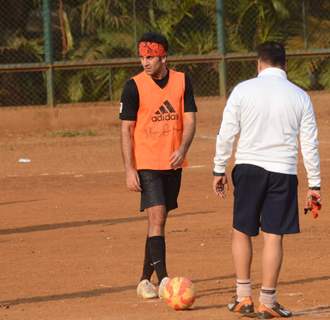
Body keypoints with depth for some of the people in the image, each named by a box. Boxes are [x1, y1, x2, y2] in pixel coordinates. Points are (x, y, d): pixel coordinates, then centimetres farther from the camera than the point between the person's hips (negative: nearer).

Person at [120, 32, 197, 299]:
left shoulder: (182, 82, 2)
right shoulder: (134, 86, -6)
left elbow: (190, 119, 0)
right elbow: (126, 129, -5)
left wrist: (183, 149, -20)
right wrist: (129, 170, -11)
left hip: (173, 163, 4)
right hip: (146, 164, -4)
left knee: (159, 221, 9)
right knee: (157, 217, -15)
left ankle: (145, 280, 19)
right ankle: (163, 280, -20)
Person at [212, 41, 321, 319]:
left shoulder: (243, 90, -2)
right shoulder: (300, 97, 2)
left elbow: (226, 134, -2)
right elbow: (310, 144, 3)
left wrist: (219, 170, 8)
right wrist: (314, 184, 9)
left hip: (248, 169, 0)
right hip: (283, 172, 0)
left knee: (241, 232, 13)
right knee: (274, 236, 3)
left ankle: (244, 297, 13)